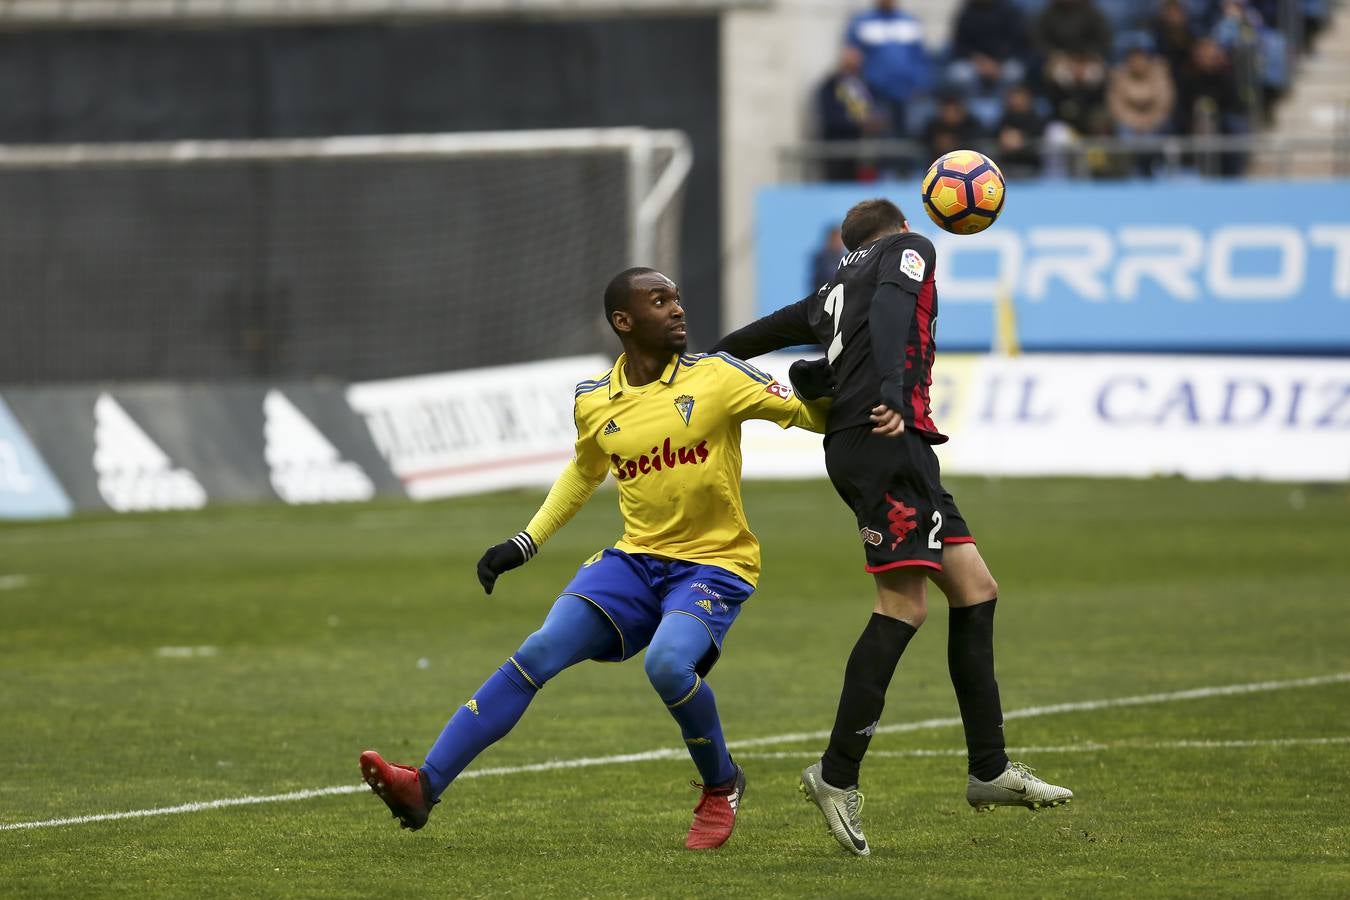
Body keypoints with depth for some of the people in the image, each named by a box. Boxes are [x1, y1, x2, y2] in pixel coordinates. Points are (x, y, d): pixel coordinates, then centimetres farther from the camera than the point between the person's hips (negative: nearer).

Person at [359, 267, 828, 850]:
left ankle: (722, 786, -1)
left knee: (667, 663, -31)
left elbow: (813, 416, -5)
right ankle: (424, 786, -16)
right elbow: (584, 472, 25)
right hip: (635, 559, 4)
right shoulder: (595, 402, 5)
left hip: (714, 563, -4)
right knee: (538, 653, -14)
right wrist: (526, 543, 20)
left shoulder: (716, 378, -7)